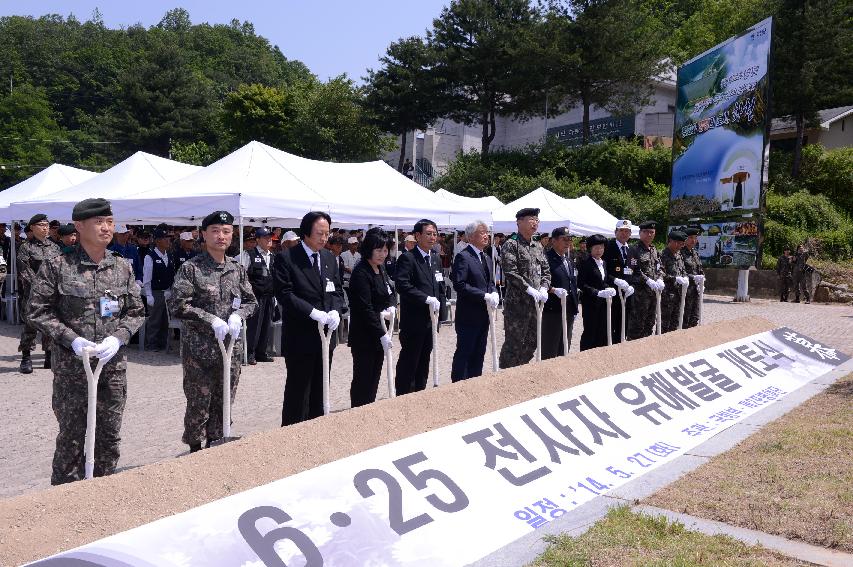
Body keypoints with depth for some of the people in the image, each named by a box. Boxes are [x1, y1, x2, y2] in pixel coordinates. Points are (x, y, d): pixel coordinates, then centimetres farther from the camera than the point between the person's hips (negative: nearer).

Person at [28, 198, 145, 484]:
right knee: (71, 436, 7)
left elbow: (136, 311, 9)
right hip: (71, 365, -3)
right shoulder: (57, 266, -5)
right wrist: (71, 339, -15)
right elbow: (39, 310, -4)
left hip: (113, 365, 3)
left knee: (109, 437, 11)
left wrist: (118, 337, -9)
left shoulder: (122, 267, 5)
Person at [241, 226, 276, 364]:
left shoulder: (272, 257, 16)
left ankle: (261, 352, 19)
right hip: (255, 295, -6)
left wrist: (274, 295, 15)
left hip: (269, 296, 6)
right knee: (253, 324, -5)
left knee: (267, 325, 9)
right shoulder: (249, 255, -3)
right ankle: (250, 353, 6)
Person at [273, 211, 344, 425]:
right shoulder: (286, 258, -9)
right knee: (298, 390, 2)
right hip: (300, 336, -6)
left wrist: (335, 311, -8)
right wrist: (313, 313, -23)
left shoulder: (329, 258, 10)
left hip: (326, 334, 6)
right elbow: (284, 294, -16)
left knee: (320, 389, 14)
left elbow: (337, 290, 12)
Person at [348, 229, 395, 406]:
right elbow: (365, 309, -20)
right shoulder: (361, 273, -17)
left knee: (374, 378, 13)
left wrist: (389, 308, 1)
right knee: (363, 379, 1)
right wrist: (382, 334, -19)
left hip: (378, 333, 8)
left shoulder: (381, 268, 9)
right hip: (364, 336, -8)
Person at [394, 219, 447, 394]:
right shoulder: (407, 258, -12)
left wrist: (439, 304, 3)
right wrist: (427, 299, -23)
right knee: (409, 360, 0)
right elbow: (403, 285, -23)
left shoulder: (435, 258, 13)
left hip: (431, 318, 7)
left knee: (424, 360, 14)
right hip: (413, 319, -7)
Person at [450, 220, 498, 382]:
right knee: (464, 353, -1)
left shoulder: (486, 259, 15)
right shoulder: (463, 256, -13)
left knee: (479, 354, 13)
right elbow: (459, 285, -21)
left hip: (483, 315, 8)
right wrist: (484, 296, -21)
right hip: (468, 315, -8)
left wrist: (493, 293, -2)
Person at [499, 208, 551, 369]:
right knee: (514, 343, -2)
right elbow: (511, 273, -18)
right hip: (517, 303, -7)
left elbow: (546, 271, 16)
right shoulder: (511, 245, -9)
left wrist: (544, 289, -3)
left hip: (536, 302, 8)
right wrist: (529, 290, -20)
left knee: (531, 343, 13)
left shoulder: (538, 246, 15)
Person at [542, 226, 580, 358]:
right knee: (549, 350, -2)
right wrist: (554, 290, -29)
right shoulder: (547, 258, -11)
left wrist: (574, 308, 16)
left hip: (569, 310, 8)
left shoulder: (568, 260, 17)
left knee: (564, 348, 14)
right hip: (553, 310, -8)